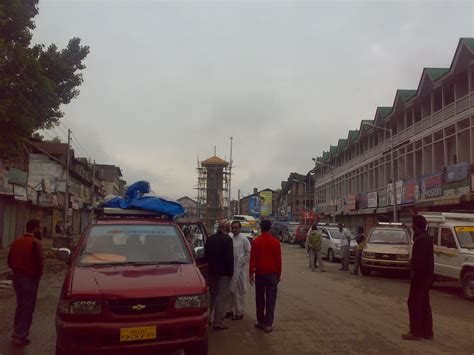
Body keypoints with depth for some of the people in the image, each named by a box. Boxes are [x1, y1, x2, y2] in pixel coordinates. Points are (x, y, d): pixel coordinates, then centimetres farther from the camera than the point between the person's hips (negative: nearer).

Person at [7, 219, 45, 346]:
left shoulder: (16, 242, 9)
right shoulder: (35, 242, -17)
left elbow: (10, 261, 13)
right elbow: (40, 262, -20)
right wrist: (37, 276, -3)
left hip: (17, 277, 8)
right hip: (29, 279, -8)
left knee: (20, 305, 20)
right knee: (28, 308, 2)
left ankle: (16, 332, 28)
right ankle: (20, 336, 5)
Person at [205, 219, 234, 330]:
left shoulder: (210, 239, 4)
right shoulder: (227, 239, -15)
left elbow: (206, 255, 11)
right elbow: (230, 257, -15)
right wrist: (230, 271, -7)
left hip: (212, 271, 6)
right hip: (224, 272, -6)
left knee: (212, 295, 19)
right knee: (221, 297, 0)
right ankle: (218, 322, 4)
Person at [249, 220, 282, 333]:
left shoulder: (256, 241, -5)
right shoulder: (275, 242, -4)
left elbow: (252, 259, -6)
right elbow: (278, 259, -1)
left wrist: (251, 273, 1)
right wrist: (279, 274, 8)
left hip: (260, 273, 0)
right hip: (272, 274, 0)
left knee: (260, 299, 12)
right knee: (271, 300, 3)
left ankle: (260, 322, 18)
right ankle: (268, 324, 2)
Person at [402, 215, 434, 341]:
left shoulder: (420, 240, -19)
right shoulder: (427, 238, 13)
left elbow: (419, 260, -25)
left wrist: (415, 274, -20)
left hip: (420, 276, -10)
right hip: (427, 276, 10)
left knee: (414, 303, -2)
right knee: (424, 304, 15)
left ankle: (416, 332, 2)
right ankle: (427, 332, 20)